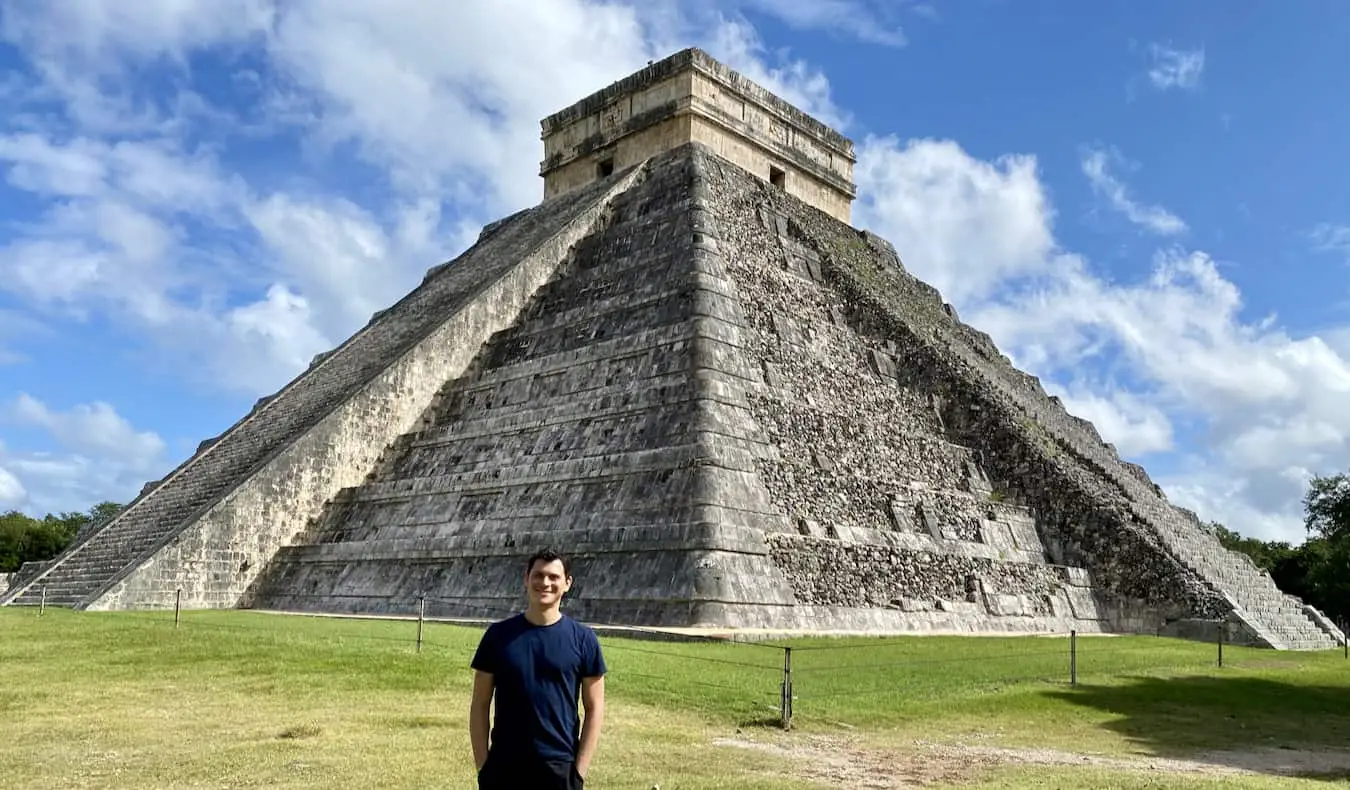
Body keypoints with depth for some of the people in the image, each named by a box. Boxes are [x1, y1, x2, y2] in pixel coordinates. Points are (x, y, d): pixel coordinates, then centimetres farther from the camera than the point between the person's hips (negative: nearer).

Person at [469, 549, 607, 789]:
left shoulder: (583, 639, -3)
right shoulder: (499, 635, 0)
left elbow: (594, 709, 0)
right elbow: (480, 705, 3)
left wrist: (579, 770, -6)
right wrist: (482, 765, -2)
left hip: (559, 768, -1)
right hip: (503, 768, 1)